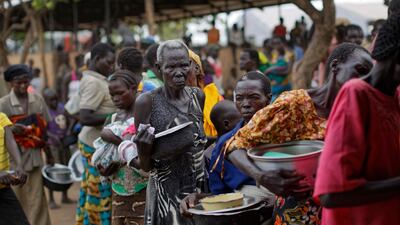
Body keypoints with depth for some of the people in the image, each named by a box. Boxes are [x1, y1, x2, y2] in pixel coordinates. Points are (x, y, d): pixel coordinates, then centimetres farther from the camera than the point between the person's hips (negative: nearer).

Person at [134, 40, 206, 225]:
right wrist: (144, 148, -26)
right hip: (166, 194, -4)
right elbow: (146, 166, -6)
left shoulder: (198, 96, 3)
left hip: (199, 191, 4)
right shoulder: (147, 102, -11)